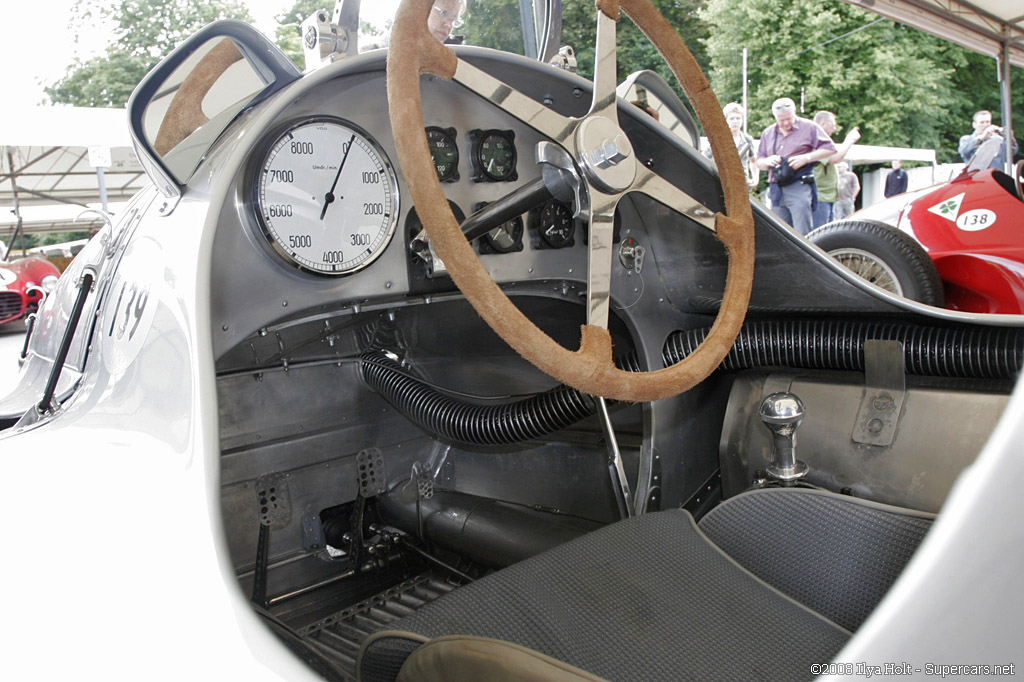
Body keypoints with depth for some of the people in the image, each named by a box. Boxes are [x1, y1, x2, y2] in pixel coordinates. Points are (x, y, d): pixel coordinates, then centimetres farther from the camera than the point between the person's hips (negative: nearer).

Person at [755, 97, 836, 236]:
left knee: (802, 234, -11)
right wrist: (767, 161, -4)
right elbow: (759, 162, 20)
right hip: (777, 191, 5)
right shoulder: (768, 133, 17)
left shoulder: (809, 127, 4)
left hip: (799, 189, -5)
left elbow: (830, 148, 2)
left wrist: (806, 158, -11)